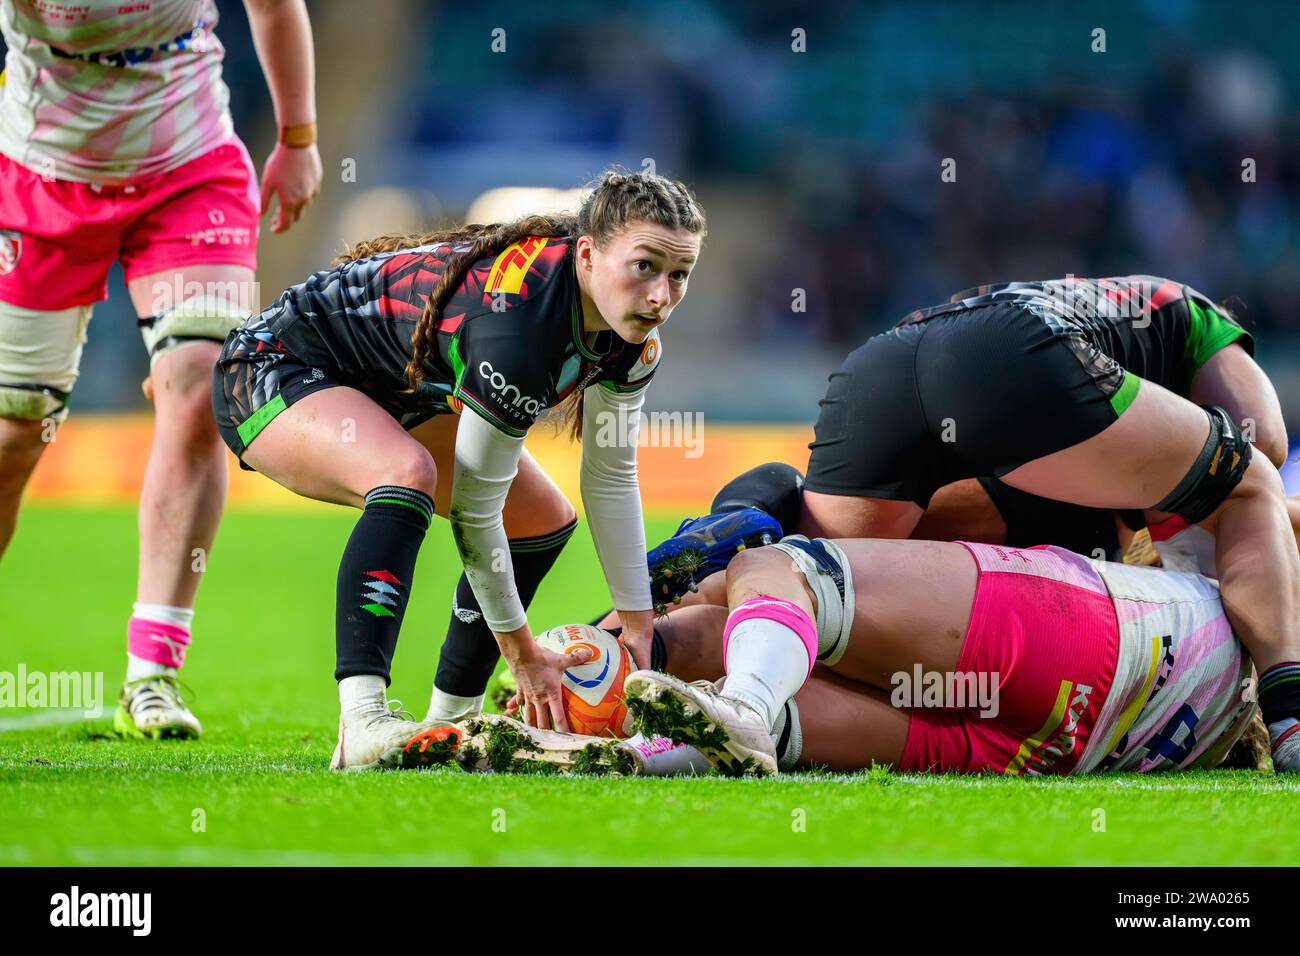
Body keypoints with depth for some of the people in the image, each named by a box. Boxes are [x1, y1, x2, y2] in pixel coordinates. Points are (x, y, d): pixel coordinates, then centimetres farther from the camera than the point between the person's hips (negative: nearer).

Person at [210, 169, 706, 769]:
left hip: (395, 394, 10)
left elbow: (611, 477, 3)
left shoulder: (635, 336, -13)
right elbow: (473, 510, -28)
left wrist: (637, 624, 4)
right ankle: (361, 725, -42)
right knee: (409, 474, -37)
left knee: (544, 520, 10)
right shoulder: (518, 324, -38)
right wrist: (522, 653, -17)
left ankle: (451, 720, 17)